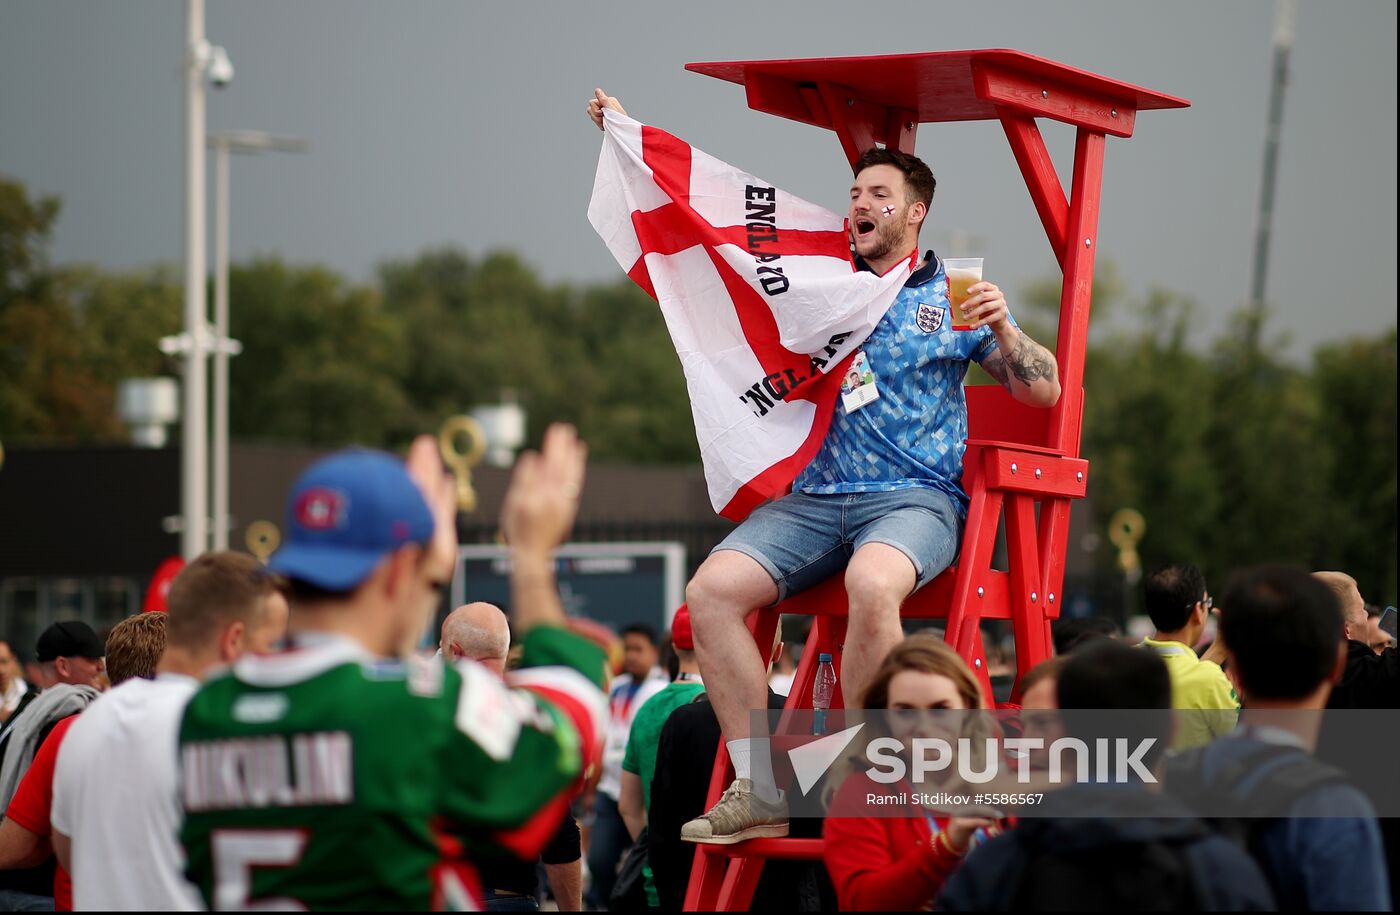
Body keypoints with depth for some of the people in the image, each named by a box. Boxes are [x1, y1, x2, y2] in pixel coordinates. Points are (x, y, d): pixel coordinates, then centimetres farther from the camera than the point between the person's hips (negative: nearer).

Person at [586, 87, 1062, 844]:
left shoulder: (954, 295, 10)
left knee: (871, 583, -39)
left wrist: (1002, 332, -13)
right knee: (712, 589, -22)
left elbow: (1044, 390, 7)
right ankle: (760, 789, -17)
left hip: (916, 498, -4)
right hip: (816, 497, 4)